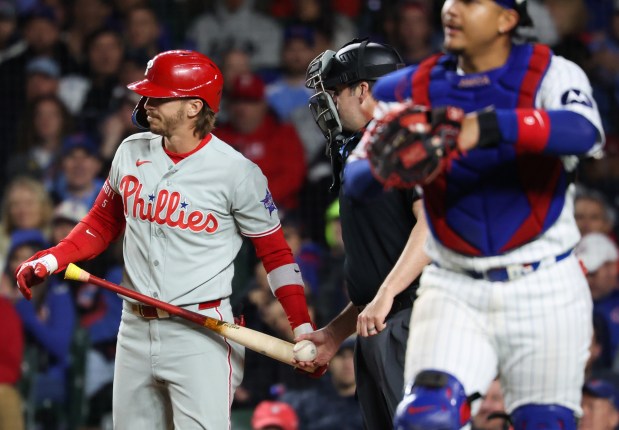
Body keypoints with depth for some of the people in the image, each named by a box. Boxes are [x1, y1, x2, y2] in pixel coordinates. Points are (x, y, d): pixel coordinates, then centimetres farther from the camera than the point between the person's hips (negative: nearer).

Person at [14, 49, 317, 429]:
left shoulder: (237, 173, -9)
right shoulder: (132, 152, 5)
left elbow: (275, 252, -3)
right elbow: (102, 223, 17)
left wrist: (303, 327, -12)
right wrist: (53, 259, 0)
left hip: (200, 335, -5)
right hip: (135, 328, 6)